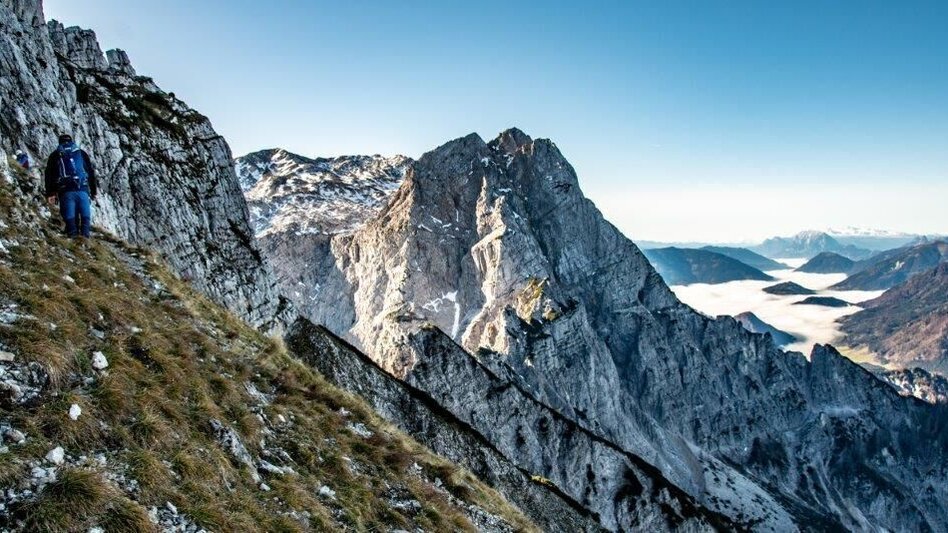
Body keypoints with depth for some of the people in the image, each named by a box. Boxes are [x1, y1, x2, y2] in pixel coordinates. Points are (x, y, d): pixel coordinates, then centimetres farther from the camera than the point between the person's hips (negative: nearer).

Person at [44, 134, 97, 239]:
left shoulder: (54, 155, 16)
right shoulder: (81, 153, 16)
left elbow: (49, 176, 8)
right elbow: (91, 172, 12)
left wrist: (50, 194, 8)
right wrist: (93, 192, 15)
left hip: (65, 192, 0)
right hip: (83, 190, 0)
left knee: (70, 219, 2)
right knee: (85, 218, 1)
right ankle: (85, 238, -12)